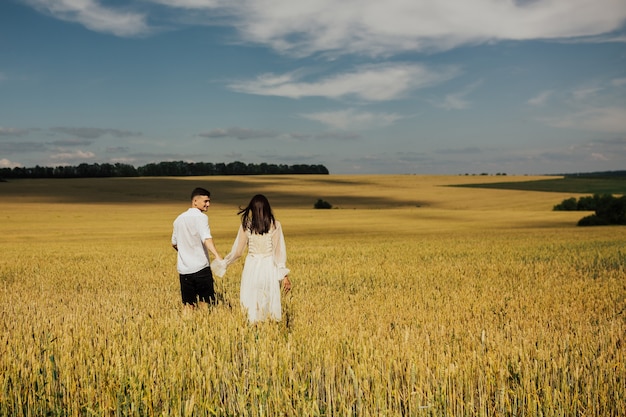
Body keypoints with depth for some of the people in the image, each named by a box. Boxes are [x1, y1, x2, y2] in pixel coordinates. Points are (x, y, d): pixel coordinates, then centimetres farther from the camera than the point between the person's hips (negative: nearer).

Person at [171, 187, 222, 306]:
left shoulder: (179, 219, 14)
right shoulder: (201, 217, -8)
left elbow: (174, 243, 24)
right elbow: (206, 238, -25)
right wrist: (217, 256, -39)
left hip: (183, 270, 6)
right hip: (201, 268, -6)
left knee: (188, 305, 8)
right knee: (205, 303, 1)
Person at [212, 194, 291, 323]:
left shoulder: (246, 225, -1)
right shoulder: (275, 225, -3)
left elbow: (237, 251, 3)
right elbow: (280, 251, -5)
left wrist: (223, 263, 19)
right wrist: (285, 275, -2)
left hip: (251, 267, 0)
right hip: (269, 267, 0)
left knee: (251, 303, 9)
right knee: (270, 302, 8)